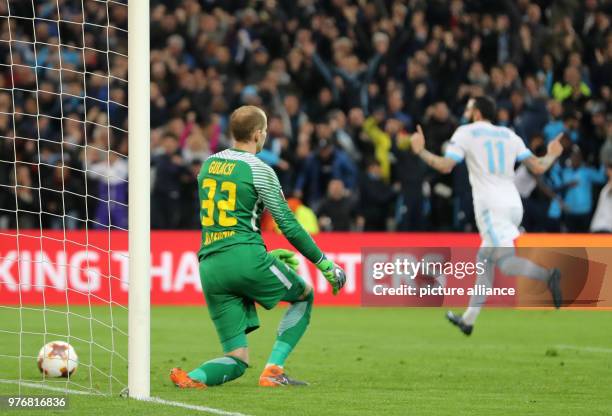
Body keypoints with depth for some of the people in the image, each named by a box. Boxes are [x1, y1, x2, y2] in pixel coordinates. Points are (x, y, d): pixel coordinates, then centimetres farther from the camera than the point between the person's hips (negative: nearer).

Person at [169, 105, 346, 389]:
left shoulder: (209, 164, 17)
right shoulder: (258, 170, -3)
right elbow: (288, 225, -1)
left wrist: (265, 255, 34)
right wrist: (325, 264, 9)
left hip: (209, 267, 6)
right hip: (245, 258, -6)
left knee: (237, 360, 8)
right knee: (304, 295, 22)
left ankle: (193, 377, -24)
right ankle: (273, 371, 6)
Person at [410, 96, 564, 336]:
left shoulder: (465, 133, 4)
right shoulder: (509, 135, 17)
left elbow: (445, 166, -7)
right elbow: (538, 167, 11)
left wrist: (421, 151, 8)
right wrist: (552, 155, 32)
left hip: (490, 206, -6)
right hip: (514, 205, 6)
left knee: (506, 261, -17)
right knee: (485, 259, 18)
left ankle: (548, 274, -45)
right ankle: (468, 319, 23)